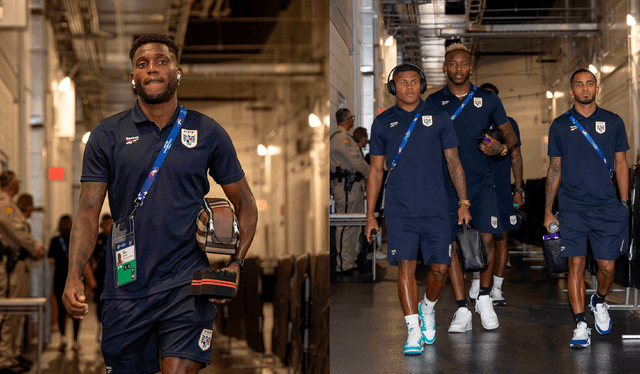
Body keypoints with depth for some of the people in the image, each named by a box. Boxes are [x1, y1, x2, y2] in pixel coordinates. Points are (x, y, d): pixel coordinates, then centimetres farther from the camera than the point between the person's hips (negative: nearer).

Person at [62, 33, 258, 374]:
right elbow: (88, 212, 1)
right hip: (126, 288, 2)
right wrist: (73, 277, -13)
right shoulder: (107, 135, 5)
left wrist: (236, 263, -3)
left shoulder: (208, 133, 6)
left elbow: (245, 205, 12)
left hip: (187, 284, -1)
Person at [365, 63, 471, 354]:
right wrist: (370, 214, 8)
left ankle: (428, 308, 31)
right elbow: (375, 170, 12)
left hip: (435, 209, 1)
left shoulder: (438, 118, 8)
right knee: (406, 266, -8)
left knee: (439, 267, 2)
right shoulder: (382, 123, 8)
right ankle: (414, 330, -3)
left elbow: (454, 164, 11)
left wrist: (464, 203, 5)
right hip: (399, 210, 0)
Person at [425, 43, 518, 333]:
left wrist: (501, 147, -10)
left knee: (486, 238, -9)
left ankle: (484, 298, 13)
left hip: (482, 181, 0)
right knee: (451, 244, -3)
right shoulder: (433, 102, 6)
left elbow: (510, 135, 12)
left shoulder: (488, 100, 8)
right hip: (447, 185, 0)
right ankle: (462, 310, 3)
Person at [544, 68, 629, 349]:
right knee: (576, 265, -4)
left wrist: (624, 205, 4)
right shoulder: (560, 125, 7)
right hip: (572, 208, 0)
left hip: (607, 207, 1)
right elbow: (555, 169, 10)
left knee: (607, 267, 1)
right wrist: (548, 210, 7)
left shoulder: (613, 122, 8)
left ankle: (599, 302, 32)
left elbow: (621, 165, 11)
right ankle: (581, 326, 2)